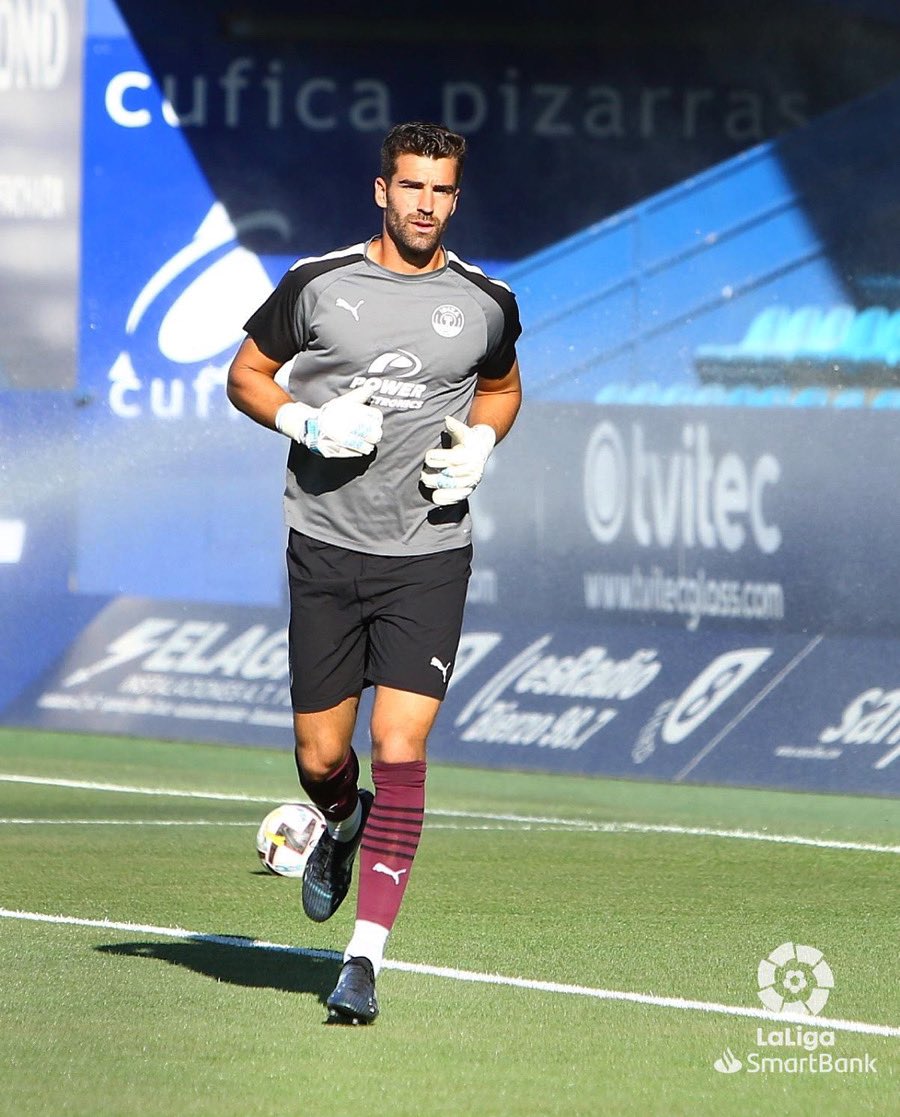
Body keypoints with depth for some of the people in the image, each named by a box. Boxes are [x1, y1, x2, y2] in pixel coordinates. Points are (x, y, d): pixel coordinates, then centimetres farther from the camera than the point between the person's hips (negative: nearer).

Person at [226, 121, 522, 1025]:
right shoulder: (316, 284, -1)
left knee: (400, 749, -13)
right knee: (320, 758, 5)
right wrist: (307, 423, -10)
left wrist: (479, 444, 1)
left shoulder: (486, 304, 3)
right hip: (326, 546, 1)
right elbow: (245, 375, 10)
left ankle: (364, 959, -11)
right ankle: (343, 825, 44)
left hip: (429, 555, -1)